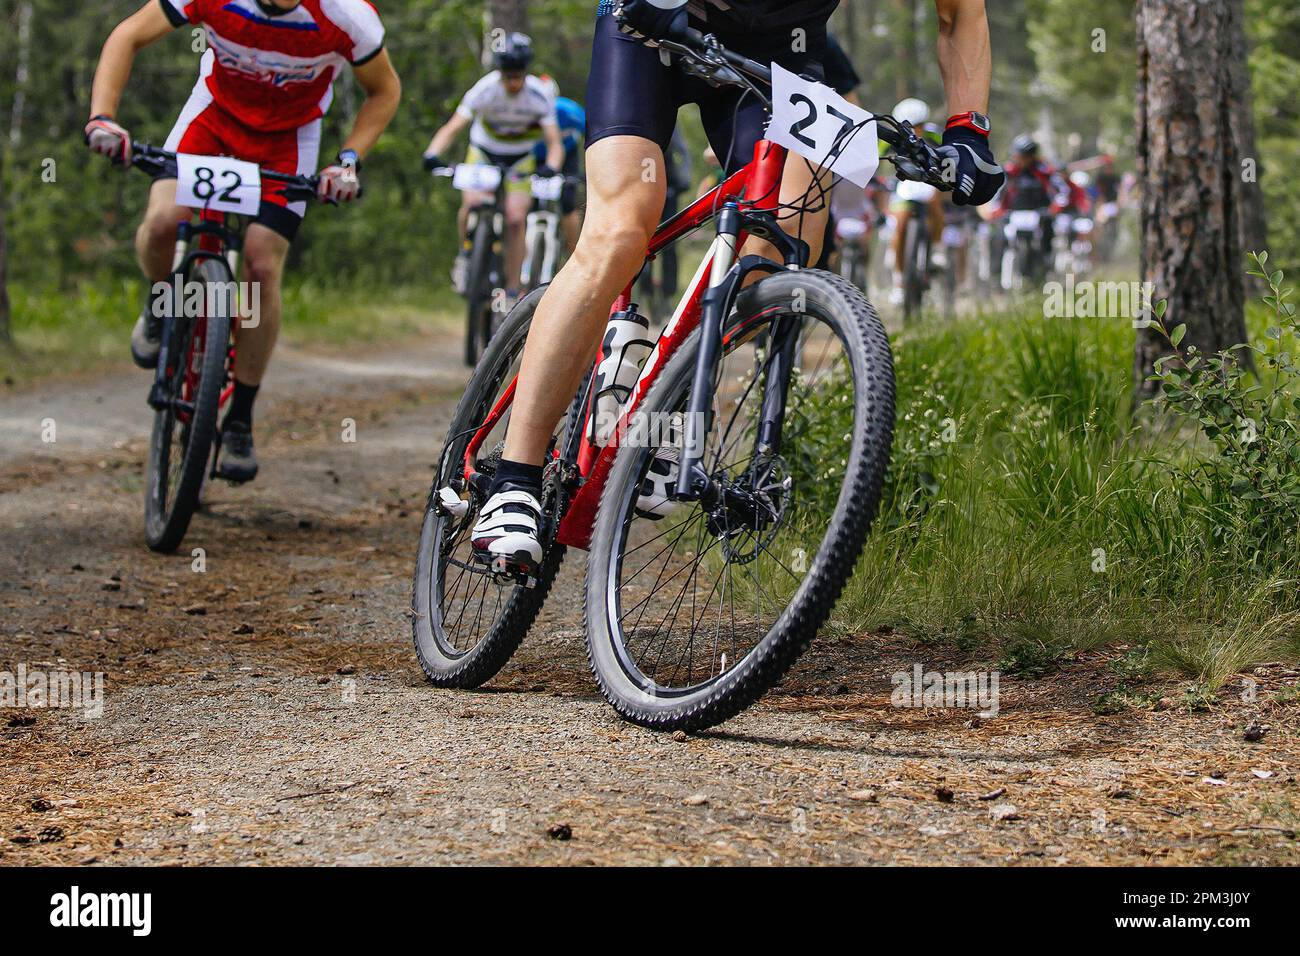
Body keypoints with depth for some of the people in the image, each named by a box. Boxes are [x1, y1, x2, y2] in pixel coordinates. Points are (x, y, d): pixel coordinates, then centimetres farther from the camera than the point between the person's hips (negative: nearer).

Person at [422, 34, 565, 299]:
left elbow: (555, 143, -26)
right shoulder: (485, 90, -27)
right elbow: (452, 128, -30)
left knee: (515, 219, -15)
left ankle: (513, 291, -5)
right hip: (484, 151, 0)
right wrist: (432, 155, -49)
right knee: (473, 202, -27)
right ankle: (466, 254, 2)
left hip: (520, 159, 0)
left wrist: (551, 167, -49)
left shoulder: (540, 95, -25)